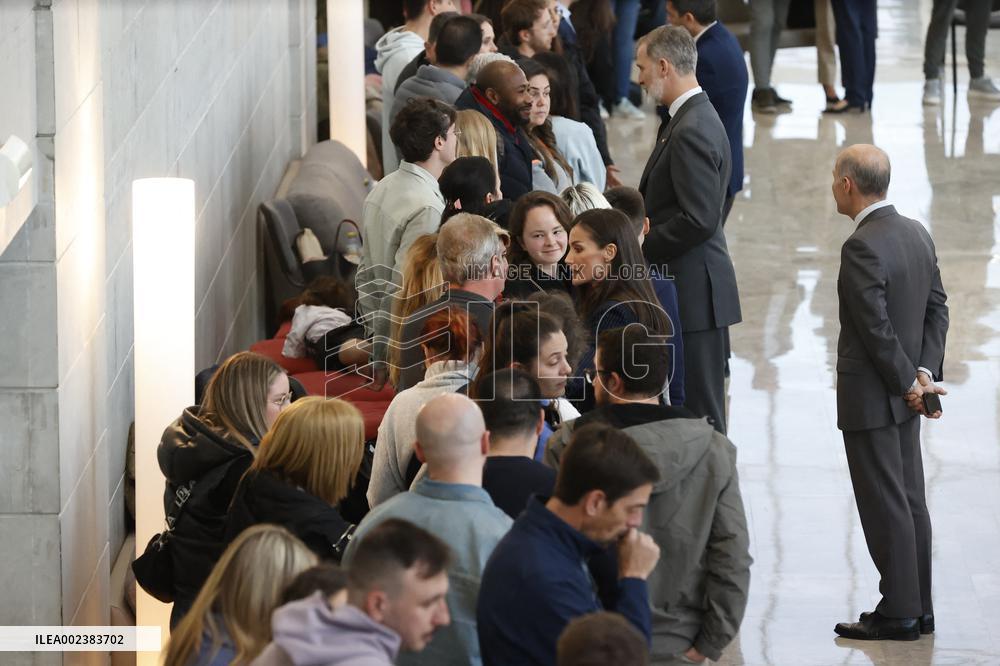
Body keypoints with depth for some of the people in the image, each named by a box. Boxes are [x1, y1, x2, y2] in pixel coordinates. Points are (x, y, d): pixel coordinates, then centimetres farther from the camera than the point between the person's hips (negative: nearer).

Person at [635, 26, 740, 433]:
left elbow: (698, 220, -22)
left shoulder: (691, 131, -18)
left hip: (693, 291, -10)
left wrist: (639, 248, -14)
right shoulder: (690, 119, 14)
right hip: (688, 288, 10)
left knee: (700, 414, -5)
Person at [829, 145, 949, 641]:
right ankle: (918, 608, 19)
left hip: (872, 396, -9)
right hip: (903, 395, 9)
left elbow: (877, 329, -22)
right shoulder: (916, 233, 6)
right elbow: (938, 307, 7)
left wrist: (910, 384, -12)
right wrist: (924, 372, -1)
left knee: (885, 506, -2)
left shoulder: (862, 248, -22)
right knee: (910, 500, 13)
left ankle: (899, 613, 3)